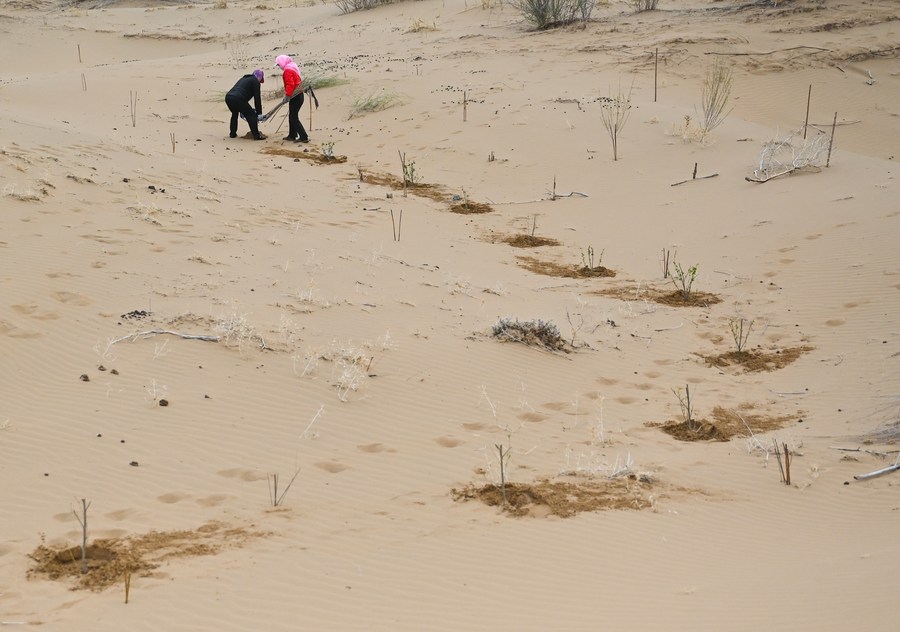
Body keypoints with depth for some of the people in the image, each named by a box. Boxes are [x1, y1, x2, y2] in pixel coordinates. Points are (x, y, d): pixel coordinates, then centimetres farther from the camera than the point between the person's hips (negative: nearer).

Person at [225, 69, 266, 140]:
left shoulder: (244, 78, 33)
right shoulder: (255, 81, 9)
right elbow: (257, 98, 3)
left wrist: (242, 111, 47)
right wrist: (259, 113, 6)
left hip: (228, 97, 8)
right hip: (238, 99, -8)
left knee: (234, 114, 33)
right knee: (251, 115, 4)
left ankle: (233, 133, 38)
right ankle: (256, 135, 0)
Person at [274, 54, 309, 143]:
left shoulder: (288, 70, -16)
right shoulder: (293, 67, 16)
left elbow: (290, 84, -25)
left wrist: (287, 95, -18)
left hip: (295, 97, -10)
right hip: (298, 96, 10)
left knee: (294, 118, -7)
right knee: (292, 116, 19)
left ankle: (304, 137, -9)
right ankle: (292, 135, 26)